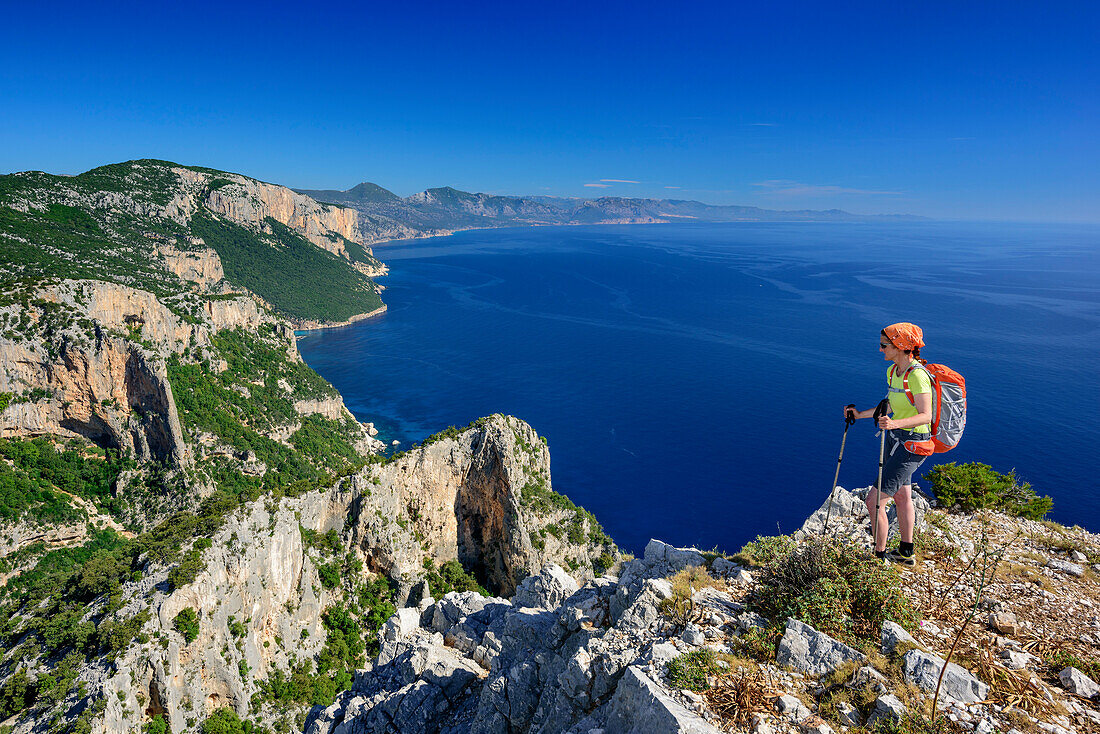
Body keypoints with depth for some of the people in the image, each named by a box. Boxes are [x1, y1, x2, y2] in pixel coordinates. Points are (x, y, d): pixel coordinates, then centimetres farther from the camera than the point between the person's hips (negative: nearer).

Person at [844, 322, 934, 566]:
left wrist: (896, 423, -42)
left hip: (913, 444, -9)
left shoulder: (917, 375, -21)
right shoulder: (892, 371, 7)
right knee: (902, 496, 20)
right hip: (896, 439, 10)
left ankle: (879, 556, 8)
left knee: (874, 500, -8)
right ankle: (906, 553, 35)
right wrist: (861, 414, 15)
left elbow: (925, 416, -26)